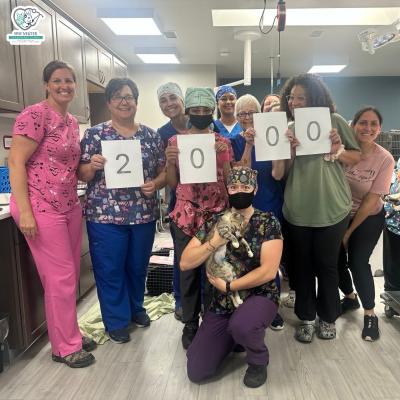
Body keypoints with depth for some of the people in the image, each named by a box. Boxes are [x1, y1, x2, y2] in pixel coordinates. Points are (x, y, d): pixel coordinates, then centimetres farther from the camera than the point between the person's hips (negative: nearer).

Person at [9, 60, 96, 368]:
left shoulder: (73, 121, 13)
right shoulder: (35, 115, -10)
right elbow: (16, 162, -14)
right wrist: (24, 211, -20)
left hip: (70, 206, 8)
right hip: (41, 208, -8)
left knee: (71, 276, 14)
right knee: (61, 278, -1)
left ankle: (69, 334, 32)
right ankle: (66, 347, 17)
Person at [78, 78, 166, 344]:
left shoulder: (151, 135, 6)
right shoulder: (95, 134, -1)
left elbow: (163, 172, 7)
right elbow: (82, 175, -1)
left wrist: (155, 184, -13)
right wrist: (92, 166, -22)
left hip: (144, 214, 3)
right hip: (106, 215, -2)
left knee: (138, 266, 16)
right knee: (110, 269, 7)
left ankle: (136, 308, 40)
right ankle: (117, 321, 26)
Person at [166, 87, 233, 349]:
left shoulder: (223, 142, 6)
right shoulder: (175, 141, 5)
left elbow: (229, 180, 6)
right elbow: (172, 184, 6)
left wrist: (222, 155, -8)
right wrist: (170, 162, -11)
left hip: (217, 213, 0)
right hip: (186, 214, 0)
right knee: (188, 271, 6)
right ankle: (190, 324, 22)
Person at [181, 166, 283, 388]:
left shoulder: (267, 222, -10)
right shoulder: (214, 222, -1)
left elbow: (268, 271, -18)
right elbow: (185, 263, -5)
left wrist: (227, 286, -17)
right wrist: (213, 243, -20)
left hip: (259, 296, -3)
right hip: (221, 303, 4)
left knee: (241, 326, -39)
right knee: (196, 372, -2)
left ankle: (258, 360, -1)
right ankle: (234, 336, 27)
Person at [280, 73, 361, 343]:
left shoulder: (334, 121, -2)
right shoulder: (288, 129, 3)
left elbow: (357, 157, 4)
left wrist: (338, 151, -16)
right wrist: (288, 149, -17)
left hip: (332, 209, -2)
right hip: (297, 210, 2)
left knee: (327, 265, 11)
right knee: (302, 265, 12)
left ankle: (328, 318, 32)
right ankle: (307, 318, 29)